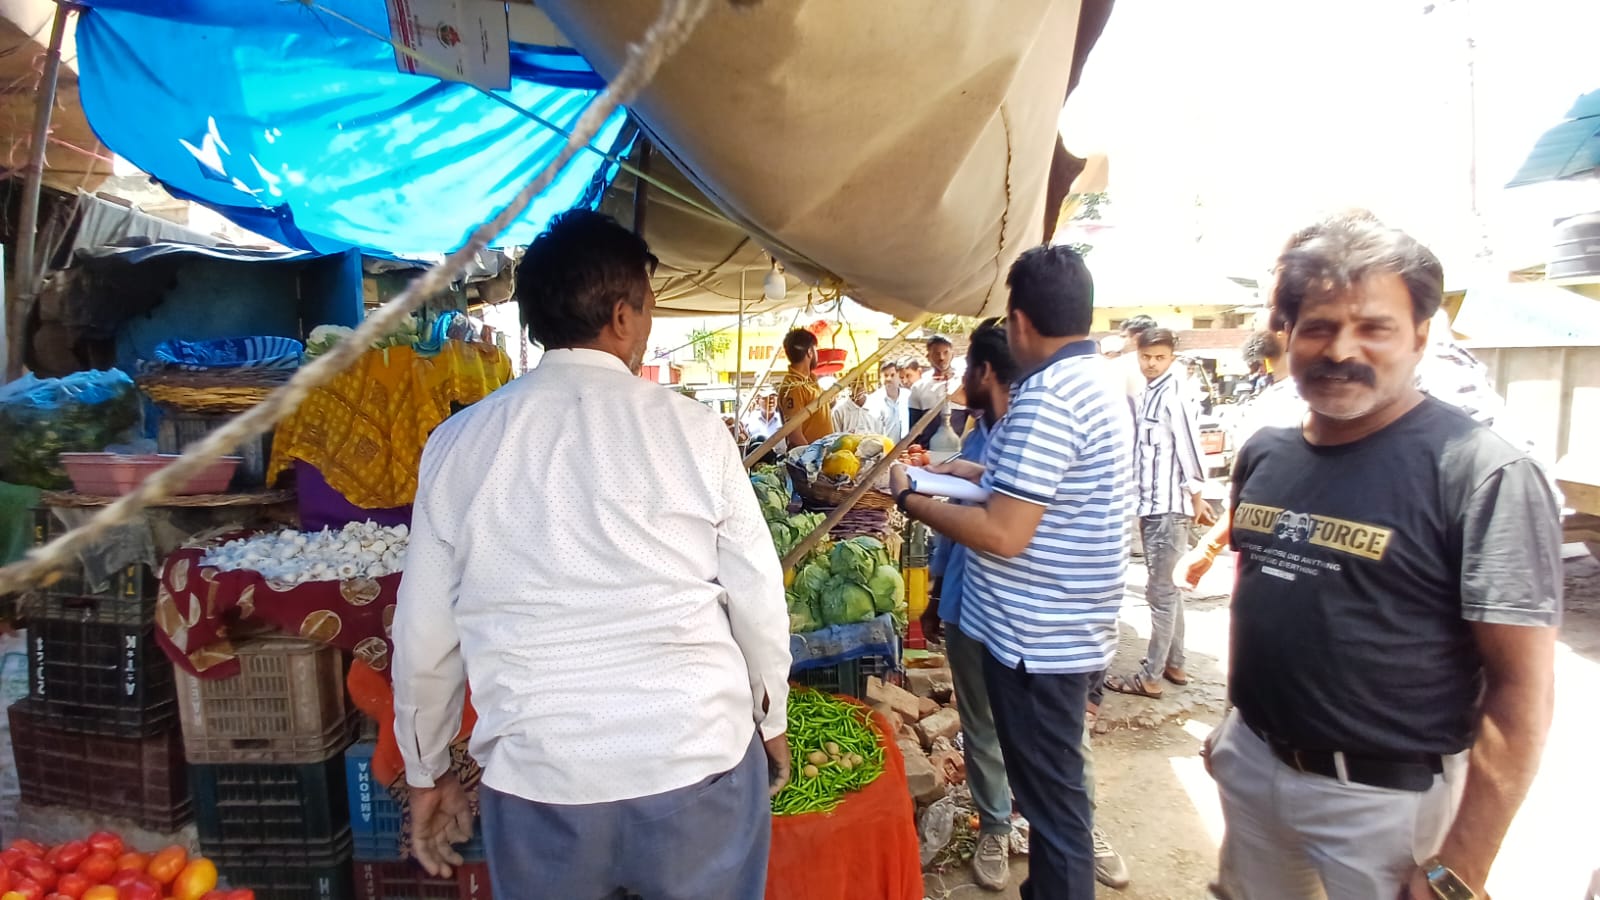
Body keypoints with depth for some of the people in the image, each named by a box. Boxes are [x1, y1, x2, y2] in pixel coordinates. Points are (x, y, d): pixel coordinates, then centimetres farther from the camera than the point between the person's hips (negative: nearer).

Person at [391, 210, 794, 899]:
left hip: (538, 782, 2)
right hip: (700, 764, -1)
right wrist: (770, 722, 14)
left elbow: (425, 635, 2)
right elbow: (759, 602, -3)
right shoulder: (692, 428, -9)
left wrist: (427, 773, 18)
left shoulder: (459, 443, -3)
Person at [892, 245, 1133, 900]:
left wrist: (911, 498, -14)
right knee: (1055, 789, 24)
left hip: (1038, 639, -10)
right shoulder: (1100, 383, 9)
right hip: (1072, 630, 10)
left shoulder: (1045, 398, -23)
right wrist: (983, 473, 18)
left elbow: (1003, 534, -26)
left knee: (1052, 799, 6)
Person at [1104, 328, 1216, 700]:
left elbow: (1190, 447, -17)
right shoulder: (1150, 393, 13)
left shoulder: (1174, 395, -15)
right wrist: (1142, 498, 13)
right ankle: (1173, 663, 31)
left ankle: (1150, 677, 7)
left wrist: (1197, 497, -13)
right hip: (1152, 504, 10)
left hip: (1169, 507, -10)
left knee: (1161, 592, -2)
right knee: (1168, 589, 18)